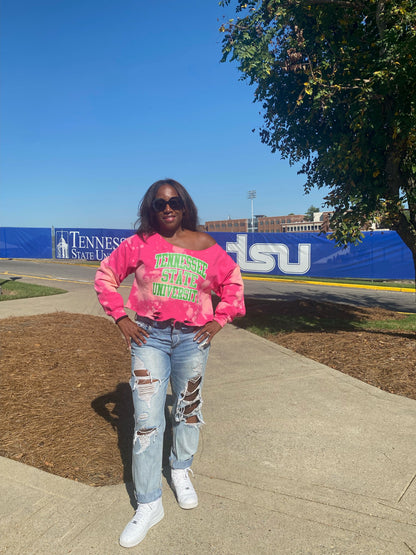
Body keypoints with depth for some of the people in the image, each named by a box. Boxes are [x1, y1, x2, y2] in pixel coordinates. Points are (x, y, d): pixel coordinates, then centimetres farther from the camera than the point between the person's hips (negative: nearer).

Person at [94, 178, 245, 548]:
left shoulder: (206, 246, 0)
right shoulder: (140, 243, -2)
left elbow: (232, 283, 11)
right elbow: (106, 276, 6)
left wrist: (219, 321, 2)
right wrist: (121, 318, -1)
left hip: (193, 338, 2)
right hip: (149, 337, -1)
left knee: (188, 409, 16)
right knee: (147, 420, -1)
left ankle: (181, 471, 43)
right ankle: (149, 505, 15)